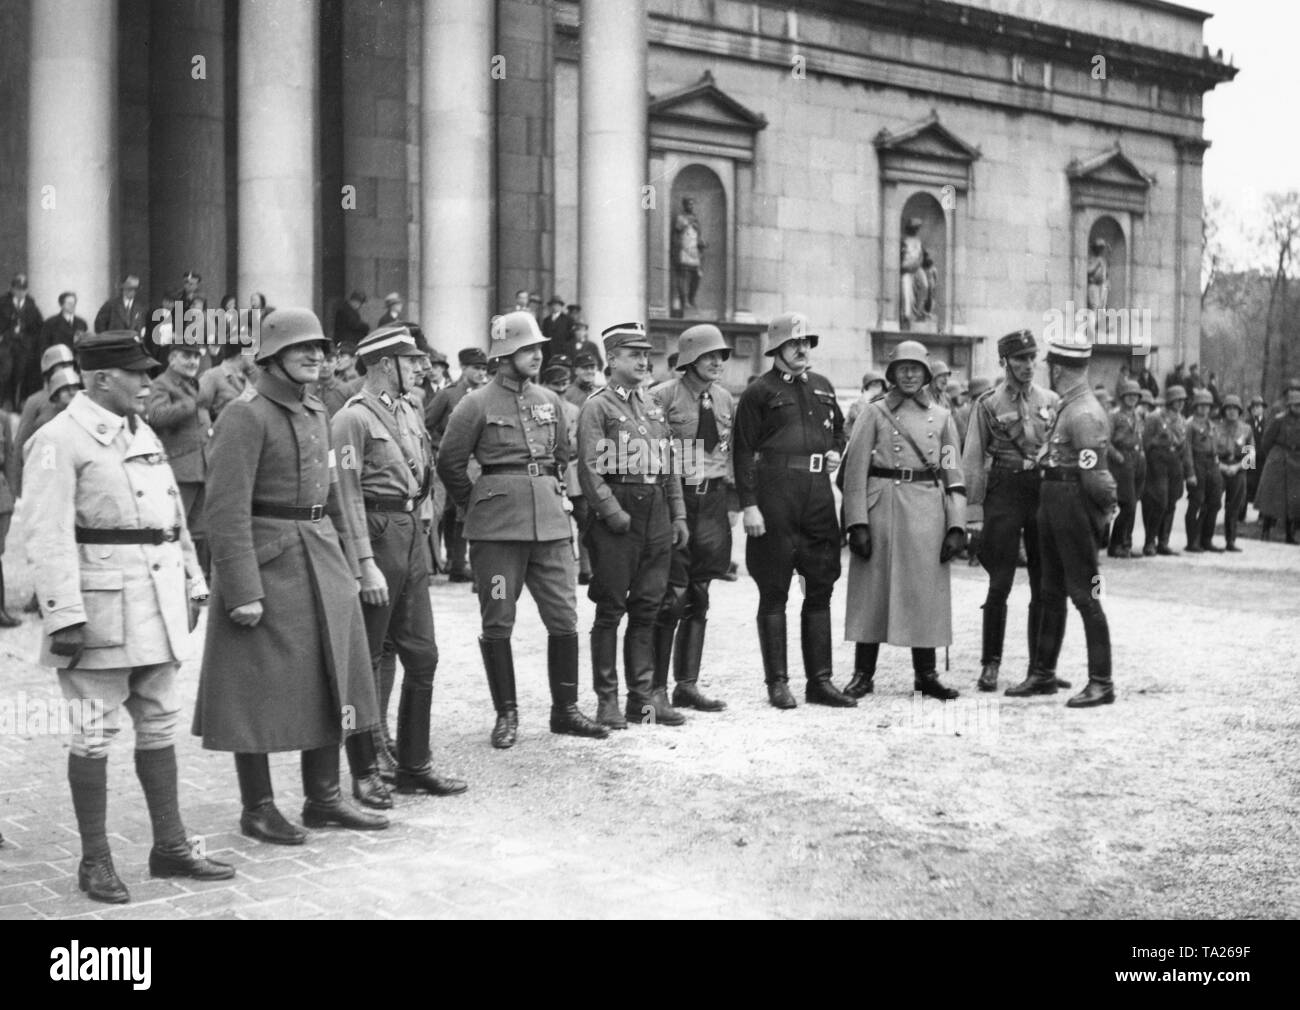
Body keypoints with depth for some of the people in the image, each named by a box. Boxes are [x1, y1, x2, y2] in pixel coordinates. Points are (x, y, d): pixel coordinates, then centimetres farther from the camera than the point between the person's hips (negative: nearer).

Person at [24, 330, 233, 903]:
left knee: (160, 724, 12)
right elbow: (49, 537, -16)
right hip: (100, 607, -8)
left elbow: (174, 516, 20)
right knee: (95, 733, 1)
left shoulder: (143, 433, 14)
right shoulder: (58, 441, -10)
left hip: (157, 606, 8)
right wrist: (65, 616, -21)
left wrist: (191, 585, 16)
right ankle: (95, 861, 12)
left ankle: (170, 847, 22)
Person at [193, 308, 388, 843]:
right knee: (260, 690, 2)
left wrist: (347, 564, 17)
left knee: (329, 679, 12)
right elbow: (226, 510, -18)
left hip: (322, 560, 8)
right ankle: (258, 808, 14)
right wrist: (242, 590, -22)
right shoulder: (244, 416, -12)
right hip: (266, 562, -8)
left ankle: (324, 798, 23)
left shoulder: (315, 413, 13)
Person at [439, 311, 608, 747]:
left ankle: (565, 710, 16)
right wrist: (476, 507, 7)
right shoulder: (477, 405, -5)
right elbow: (449, 463, 2)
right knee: (498, 622, 2)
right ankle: (506, 714, 14)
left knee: (564, 617, 4)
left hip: (550, 521, 5)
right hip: (498, 527, -5)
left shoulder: (550, 400, 11)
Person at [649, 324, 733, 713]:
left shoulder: (724, 398, 11)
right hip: (675, 500, -6)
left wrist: (731, 485, 12)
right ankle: (655, 688, 0)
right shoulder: (663, 396, -8)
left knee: (698, 597, 9)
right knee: (672, 595, -8)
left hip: (712, 502, 6)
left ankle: (687, 685, 17)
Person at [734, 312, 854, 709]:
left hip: (819, 494, 6)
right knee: (774, 591, 0)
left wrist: (836, 450, 9)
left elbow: (839, 429, 31)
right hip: (775, 494, -6)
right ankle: (777, 683, 8)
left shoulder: (823, 386, 16)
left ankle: (820, 679, 16)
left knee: (821, 587, 8)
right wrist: (749, 505, -13)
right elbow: (743, 452, -6)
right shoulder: (759, 391, -2)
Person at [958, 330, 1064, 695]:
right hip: (1004, 493, -3)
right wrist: (973, 515, -9)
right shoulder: (988, 404, -1)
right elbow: (973, 463, -3)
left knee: (1045, 585, 7)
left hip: (1045, 490, 3)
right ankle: (990, 664, 9)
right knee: (1000, 584, -1)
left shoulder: (1052, 401, 8)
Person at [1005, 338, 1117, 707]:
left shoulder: (1085, 413, -18)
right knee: (1052, 593, 16)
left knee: (1084, 593, -5)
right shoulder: (1064, 407, 12)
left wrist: (1106, 507, -9)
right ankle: (1043, 674, 25)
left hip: (1074, 503, -10)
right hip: (1051, 499, 10)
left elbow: (1095, 474, -21)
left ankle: (1101, 682, 2)